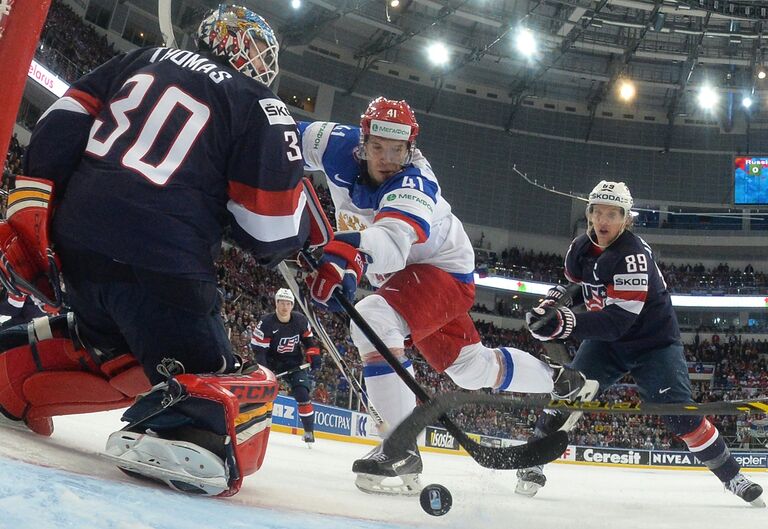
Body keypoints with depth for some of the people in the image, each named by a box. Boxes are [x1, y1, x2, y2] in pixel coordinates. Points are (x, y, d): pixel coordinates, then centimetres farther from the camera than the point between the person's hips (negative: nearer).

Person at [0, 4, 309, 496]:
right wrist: (302, 226, 19)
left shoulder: (147, 59, 20)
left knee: (109, 348, 32)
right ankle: (187, 432, -35)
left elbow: (62, 124, 13)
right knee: (235, 388, -4)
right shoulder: (262, 108, 3)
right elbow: (272, 230, -2)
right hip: (159, 262, -7)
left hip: (76, 236, 7)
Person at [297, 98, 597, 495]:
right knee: (472, 367, 19)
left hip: (444, 271, -8)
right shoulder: (340, 146, -15)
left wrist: (347, 252, -72)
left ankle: (401, 448, -29)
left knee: (373, 318, -35)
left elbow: (392, 240, -53)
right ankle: (560, 379, 45)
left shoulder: (412, 184, -33)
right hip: (402, 276, 8)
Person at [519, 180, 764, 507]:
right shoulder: (580, 249, -6)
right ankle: (533, 462, -4)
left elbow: (618, 320, -37)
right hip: (607, 338, 5)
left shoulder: (633, 254, -29)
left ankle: (732, 475, 4)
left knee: (680, 414, -14)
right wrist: (555, 308, -2)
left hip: (653, 341, -5)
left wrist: (566, 323, -48)